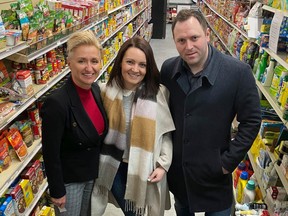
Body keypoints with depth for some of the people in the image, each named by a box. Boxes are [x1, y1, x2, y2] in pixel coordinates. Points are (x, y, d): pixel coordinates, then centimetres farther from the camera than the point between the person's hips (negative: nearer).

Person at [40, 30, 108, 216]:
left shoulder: (95, 89, -7)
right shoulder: (57, 103, -30)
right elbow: (50, 153, -21)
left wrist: (99, 168, 13)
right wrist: (57, 191, -13)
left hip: (92, 173, 7)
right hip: (68, 179, -6)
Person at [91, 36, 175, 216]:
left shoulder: (159, 93, -11)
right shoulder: (106, 91, -8)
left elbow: (166, 132, -5)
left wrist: (163, 164, -11)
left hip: (146, 167, -1)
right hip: (115, 167, 1)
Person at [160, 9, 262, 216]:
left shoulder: (238, 71, -19)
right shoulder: (168, 69, -7)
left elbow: (251, 121, -12)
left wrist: (228, 162, -12)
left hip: (213, 172, -3)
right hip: (176, 169, 4)